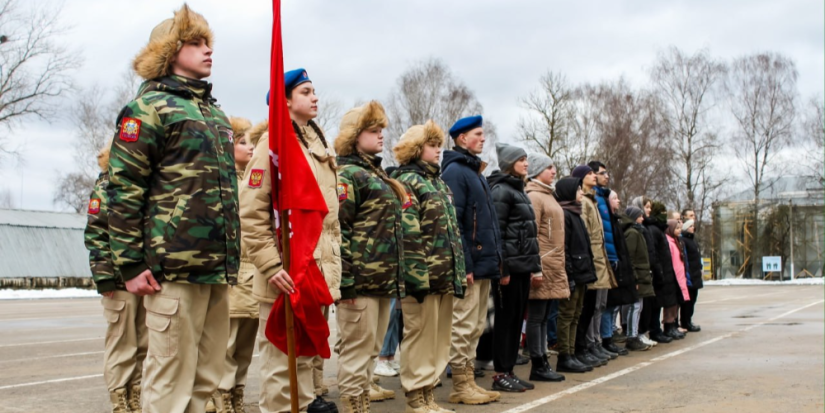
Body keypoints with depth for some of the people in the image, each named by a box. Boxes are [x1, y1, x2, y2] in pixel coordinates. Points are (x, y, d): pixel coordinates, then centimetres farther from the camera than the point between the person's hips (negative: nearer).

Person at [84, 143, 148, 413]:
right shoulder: (106, 187, 0)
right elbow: (95, 235, -7)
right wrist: (104, 277, -14)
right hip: (120, 279, -6)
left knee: (145, 344, 9)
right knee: (122, 343, -1)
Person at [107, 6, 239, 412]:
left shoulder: (216, 113, 22)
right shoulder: (151, 106, -1)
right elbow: (124, 188, -8)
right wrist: (130, 264, -12)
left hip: (218, 267, 8)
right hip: (175, 266, -7)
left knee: (205, 378, 10)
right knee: (171, 380, -5)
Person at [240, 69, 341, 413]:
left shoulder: (317, 143, 17)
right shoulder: (273, 141, -9)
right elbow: (251, 214, -17)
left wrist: (334, 264, 18)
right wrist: (271, 266, -21)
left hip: (319, 269, 8)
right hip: (288, 273, -8)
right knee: (282, 353, -3)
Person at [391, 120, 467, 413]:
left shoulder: (438, 182, 21)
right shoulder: (407, 181, -7)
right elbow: (409, 235, -16)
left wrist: (459, 271, 16)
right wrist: (418, 276, -22)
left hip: (445, 275, 9)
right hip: (424, 276, -9)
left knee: (439, 338, 11)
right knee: (420, 335, -2)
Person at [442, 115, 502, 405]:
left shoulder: (476, 172, 21)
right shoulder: (455, 171, -9)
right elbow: (453, 222, -18)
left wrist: (495, 260, 17)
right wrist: (464, 264, -21)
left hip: (484, 264, 10)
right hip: (470, 264, -10)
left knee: (475, 328, 12)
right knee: (463, 327, -4)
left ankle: (469, 382, 19)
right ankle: (461, 387, 2)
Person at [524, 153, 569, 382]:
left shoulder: (548, 196, 20)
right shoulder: (533, 196, -10)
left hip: (554, 269, 10)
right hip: (542, 268, -10)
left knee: (544, 317, 12)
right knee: (536, 317, -3)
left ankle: (543, 364, 16)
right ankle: (538, 366, 1)